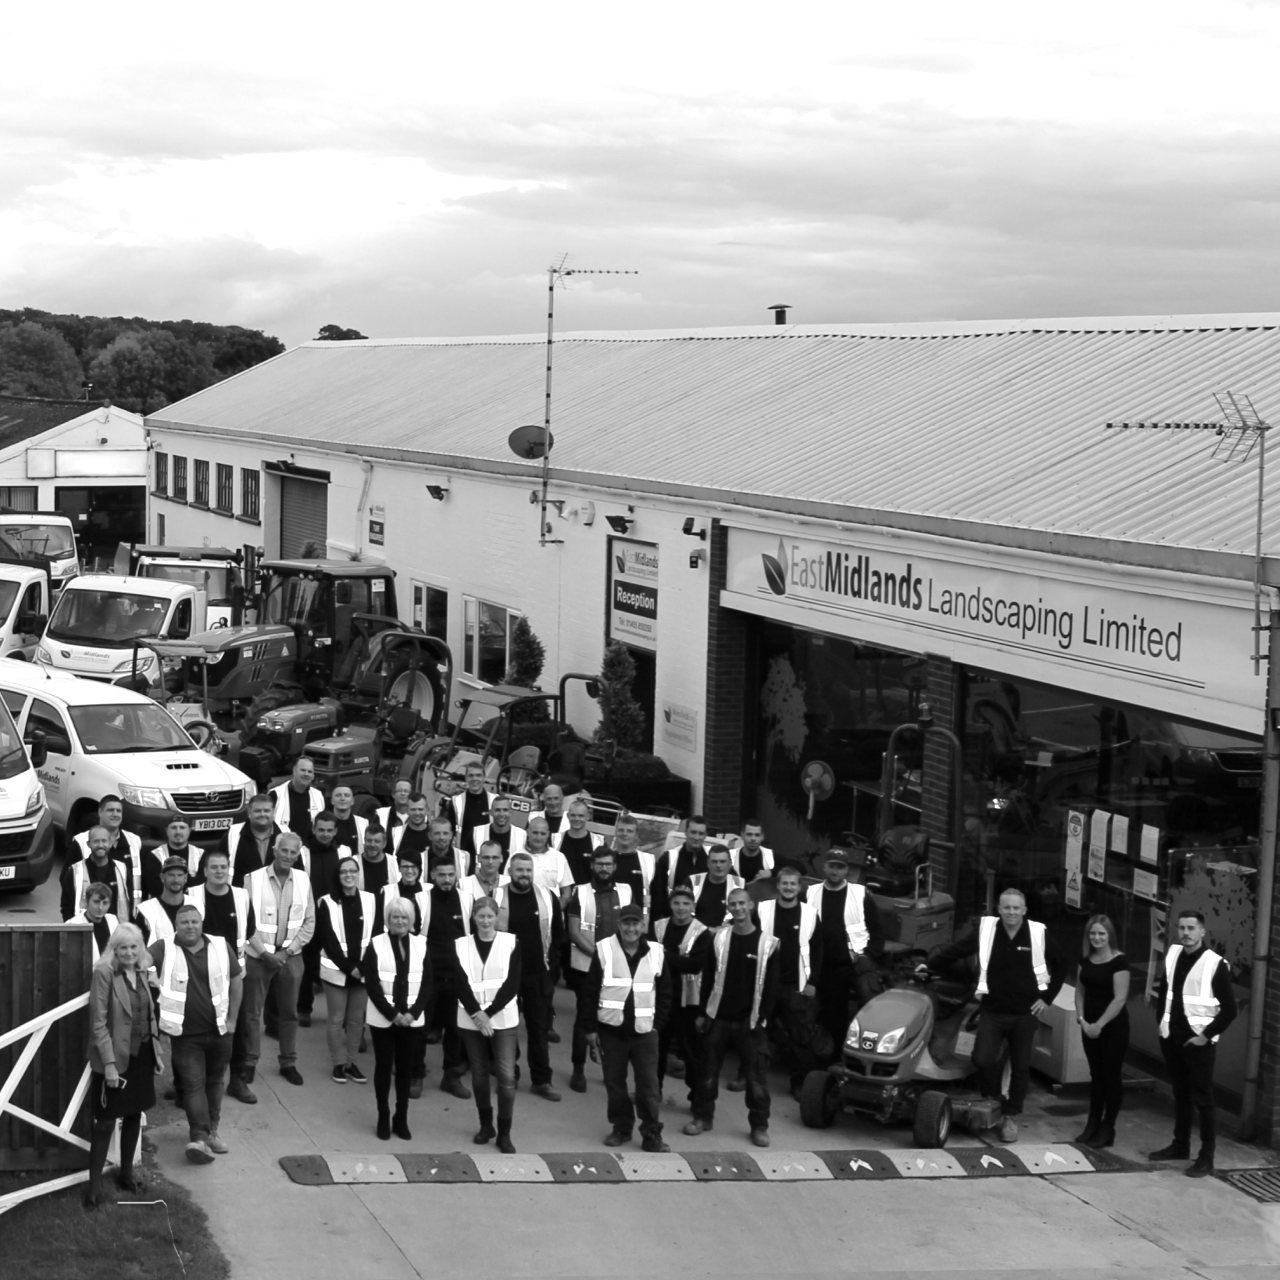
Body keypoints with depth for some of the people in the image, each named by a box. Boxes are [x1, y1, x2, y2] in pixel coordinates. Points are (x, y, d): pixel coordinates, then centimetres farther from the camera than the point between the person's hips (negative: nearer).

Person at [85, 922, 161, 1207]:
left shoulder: (141, 972, 5)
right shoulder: (104, 973, -16)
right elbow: (98, 1023, -17)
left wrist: (157, 1052, 11)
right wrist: (109, 1062, -20)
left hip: (141, 1055, 7)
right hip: (115, 1057, -7)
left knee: (134, 1116, 15)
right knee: (106, 1121, -3)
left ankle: (126, 1173, 29)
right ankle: (94, 1183, 3)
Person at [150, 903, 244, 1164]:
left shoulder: (220, 947, -1)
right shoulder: (165, 948, -7)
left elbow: (236, 980, 7)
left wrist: (232, 1019, 4)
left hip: (218, 1031, 3)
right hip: (185, 1034, -3)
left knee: (214, 1082, 15)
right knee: (193, 1083, -6)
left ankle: (210, 1130, 30)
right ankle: (200, 1137, -10)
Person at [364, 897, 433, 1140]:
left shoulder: (420, 944, 3)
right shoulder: (376, 945, -4)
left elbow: (427, 983, 2)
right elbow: (372, 984, -7)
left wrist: (413, 1012, -10)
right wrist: (392, 1013, -14)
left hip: (411, 1018, 2)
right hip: (383, 1018, -2)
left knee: (405, 1067, 6)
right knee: (383, 1066, 4)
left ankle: (401, 1118, 14)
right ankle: (383, 1118, 12)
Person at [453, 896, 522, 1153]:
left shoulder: (511, 942, -1)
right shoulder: (460, 945, 4)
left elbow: (513, 983, -7)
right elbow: (460, 983, -4)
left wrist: (489, 1013, -14)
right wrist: (477, 1014, -16)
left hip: (503, 1019, -2)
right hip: (471, 1020, 2)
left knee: (506, 1075, -9)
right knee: (479, 1074, 9)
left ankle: (504, 1133, -2)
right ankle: (485, 1125, 25)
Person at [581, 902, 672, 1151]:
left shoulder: (656, 954, 0)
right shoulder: (604, 950, -4)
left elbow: (664, 994, 8)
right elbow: (589, 992, -1)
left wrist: (658, 1026, 2)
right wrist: (590, 1028, -4)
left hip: (644, 1030, 0)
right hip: (611, 1029, 0)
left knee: (649, 1085, -1)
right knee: (614, 1082, 10)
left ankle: (652, 1135, 6)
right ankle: (621, 1127, 26)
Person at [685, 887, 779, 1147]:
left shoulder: (767, 944, -2)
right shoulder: (719, 938, 2)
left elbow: (771, 985, 1)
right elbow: (708, 977, 6)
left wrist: (762, 1017, -7)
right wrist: (703, 1013, 3)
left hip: (749, 1022, -2)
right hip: (718, 1018, 2)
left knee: (756, 1076, -2)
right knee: (709, 1071, 8)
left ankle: (759, 1125, 9)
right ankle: (703, 1116, 23)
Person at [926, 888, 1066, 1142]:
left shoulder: (1038, 934, -4)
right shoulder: (986, 929, -5)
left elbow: (1058, 967, 8)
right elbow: (956, 950, 5)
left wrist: (1047, 997, 4)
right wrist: (931, 966, 4)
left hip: (1025, 1014, 0)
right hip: (992, 1011, 0)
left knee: (1020, 1067, 6)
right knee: (983, 1060, -13)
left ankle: (1011, 1116, 22)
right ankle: (992, 1101, 15)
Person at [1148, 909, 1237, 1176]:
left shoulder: (1215, 964, -14)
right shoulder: (1173, 955, 4)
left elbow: (1229, 1009, -12)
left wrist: (1206, 1035, -13)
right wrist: (1162, 1022, 11)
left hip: (1198, 1041, -6)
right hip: (1172, 1038, 6)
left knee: (1202, 1099, -2)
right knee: (1180, 1094, 17)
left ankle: (1206, 1158, 4)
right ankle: (1180, 1145, 30)